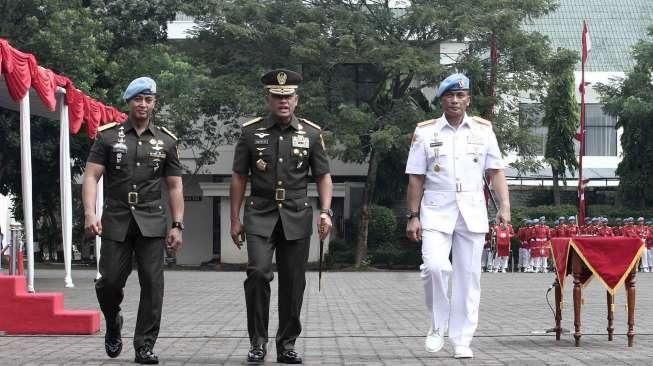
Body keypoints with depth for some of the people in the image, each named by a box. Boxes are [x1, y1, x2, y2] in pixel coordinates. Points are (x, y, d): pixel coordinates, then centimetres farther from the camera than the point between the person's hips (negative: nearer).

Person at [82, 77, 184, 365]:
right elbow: (91, 176, -2)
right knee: (110, 281, -2)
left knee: (152, 283, -6)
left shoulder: (166, 141, 9)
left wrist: (177, 225, 2)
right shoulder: (108, 136, 5)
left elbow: (174, 186, 10)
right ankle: (113, 325, 29)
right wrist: (90, 214, -16)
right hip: (116, 220, -1)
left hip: (152, 222, 1)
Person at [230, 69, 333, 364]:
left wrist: (325, 212, -7)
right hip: (260, 215, -1)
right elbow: (239, 177, 5)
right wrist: (235, 219, 3)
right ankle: (258, 341, -4)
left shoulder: (311, 133, 4)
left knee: (293, 282, 3)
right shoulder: (251, 131, 1)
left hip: (296, 217, 1)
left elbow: (323, 176, 8)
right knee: (258, 273, -18)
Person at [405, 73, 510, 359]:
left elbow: (495, 172, 7)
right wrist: (413, 215, 0)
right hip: (436, 211, -1)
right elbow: (416, 178, 5)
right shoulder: (425, 131, 5)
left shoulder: (483, 130, 8)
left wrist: (504, 206, -4)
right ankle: (437, 327, 2)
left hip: (472, 213, 2)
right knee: (434, 266, -19)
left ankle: (462, 340, 11)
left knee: (468, 276, 2)